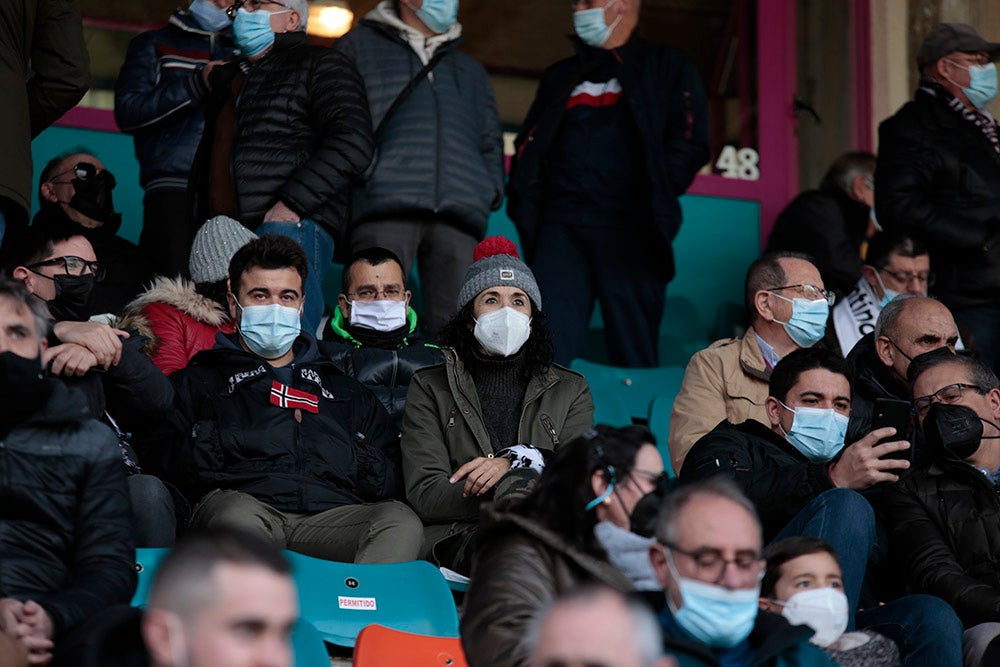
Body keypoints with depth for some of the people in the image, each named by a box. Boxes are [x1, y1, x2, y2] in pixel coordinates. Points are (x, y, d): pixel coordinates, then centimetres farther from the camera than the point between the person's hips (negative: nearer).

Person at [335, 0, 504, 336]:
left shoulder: (471, 71, 35)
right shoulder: (359, 46, 22)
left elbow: (491, 144, 34)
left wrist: (491, 189, 13)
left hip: (460, 214, 4)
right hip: (384, 207, -3)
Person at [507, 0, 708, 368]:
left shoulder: (667, 67, 12)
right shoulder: (560, 77, 26)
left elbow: (689, 145, 1)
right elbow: (528, 148, 21)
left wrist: (654, 199, -10)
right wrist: (527, 203, 4)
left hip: (628, 228, -3)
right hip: (561, 225, 4)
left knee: (633, 352, -4)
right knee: (549, 348, -9)